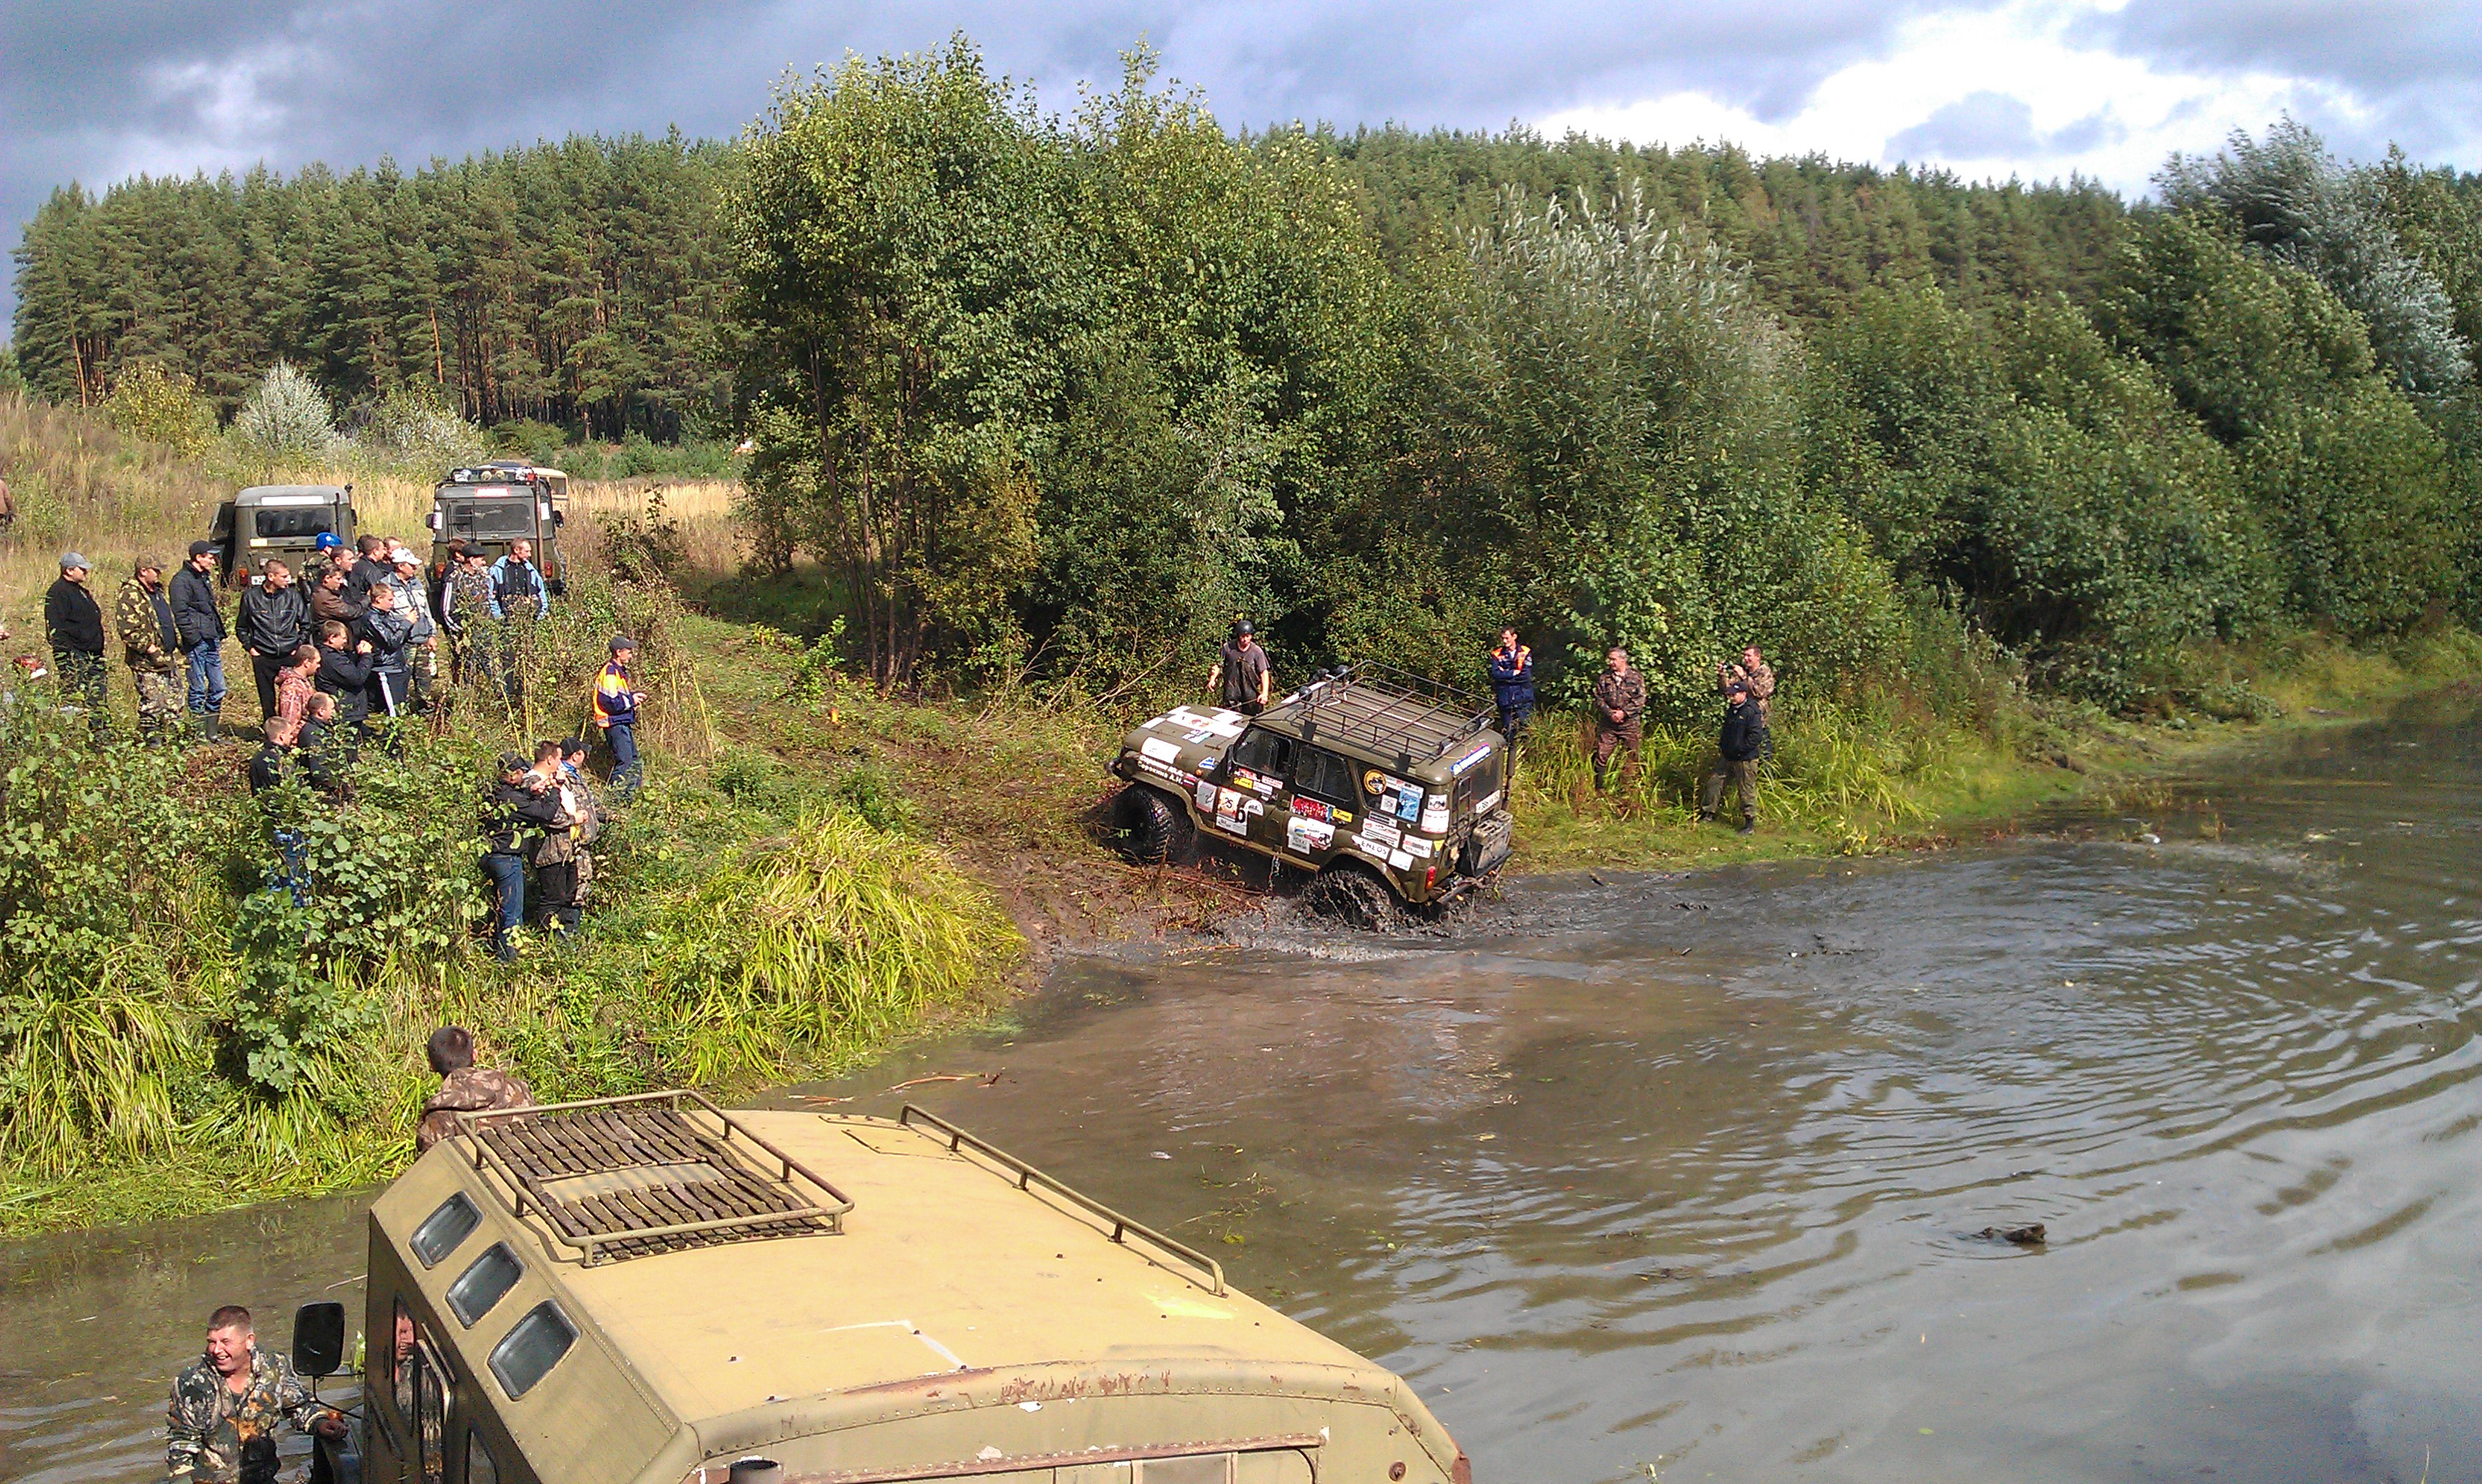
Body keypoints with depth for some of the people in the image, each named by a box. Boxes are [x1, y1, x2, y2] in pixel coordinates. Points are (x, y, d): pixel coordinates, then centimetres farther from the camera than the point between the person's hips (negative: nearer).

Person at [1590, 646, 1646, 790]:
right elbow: (1599, 699, 3)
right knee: (1602, 754, -3)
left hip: (1630, 724, -1)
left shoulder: (1636, 678, 2)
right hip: (1608, 724, 1)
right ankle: (1599, 787, 3)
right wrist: (1610, 713, -12)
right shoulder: (1604, 678, 7)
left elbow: (1640, 700, -4)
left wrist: (1624, 713, -14)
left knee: (1632, 756, 3)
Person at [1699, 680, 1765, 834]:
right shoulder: (1731, 710, 12)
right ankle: (1707, 813, 23)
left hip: (1745, 759, -9)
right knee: (1714, 781, 12)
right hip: (1728, 757, 9)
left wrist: (1739, 750, -19)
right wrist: (1721, 745, 13)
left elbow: (1754, 736, -20)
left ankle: (1750, 822, 6)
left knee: (1747, 790, -1)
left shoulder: (1751, 711, -15)